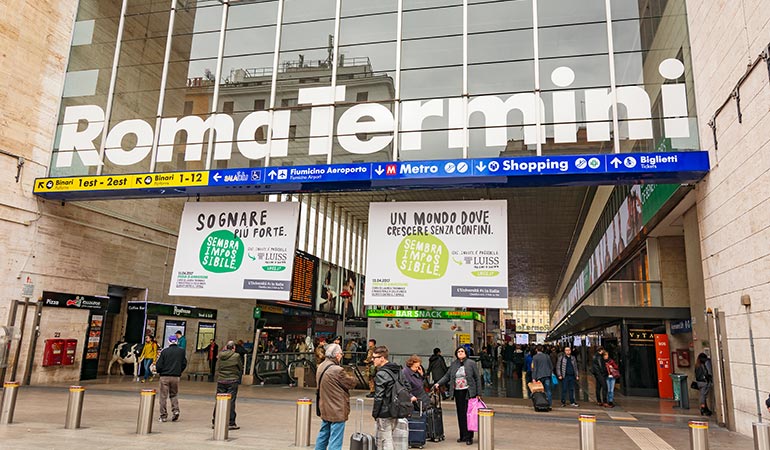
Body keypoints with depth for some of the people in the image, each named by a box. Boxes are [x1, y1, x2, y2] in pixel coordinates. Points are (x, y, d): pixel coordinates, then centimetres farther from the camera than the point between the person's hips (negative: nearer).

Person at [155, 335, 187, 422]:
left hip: (164, 377, -2)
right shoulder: (181, 351, 1)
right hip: (175, 377, 2)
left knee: (163, 396, 6)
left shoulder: (164, 351, -7)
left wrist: (159, 372, 14)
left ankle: (163, 415, 9)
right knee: (173, 395, 18)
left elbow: (158, 365, -7)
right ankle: (175, 410, 0)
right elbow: (184, 364, 5)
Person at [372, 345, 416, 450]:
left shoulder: (381, 374, -17)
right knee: (392, 438, 17)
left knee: (385, 440, -2)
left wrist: (375, 413, -8)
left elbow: (379, 397, -16)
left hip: (384, 413, -8)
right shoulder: (397, 369, 8)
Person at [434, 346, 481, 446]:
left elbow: (477, 378, -1)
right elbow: (447, 376, 10)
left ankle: (469, 437, 3)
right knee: (460, 414, 7)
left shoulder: (471, 363, -2)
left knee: (468, 414, -5)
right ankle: (463, 436, 17)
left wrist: (479, 393, -4)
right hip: (458, 393, 4)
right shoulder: (453, 364, 9)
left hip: (468, 392, -4)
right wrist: (438, 383, -5)